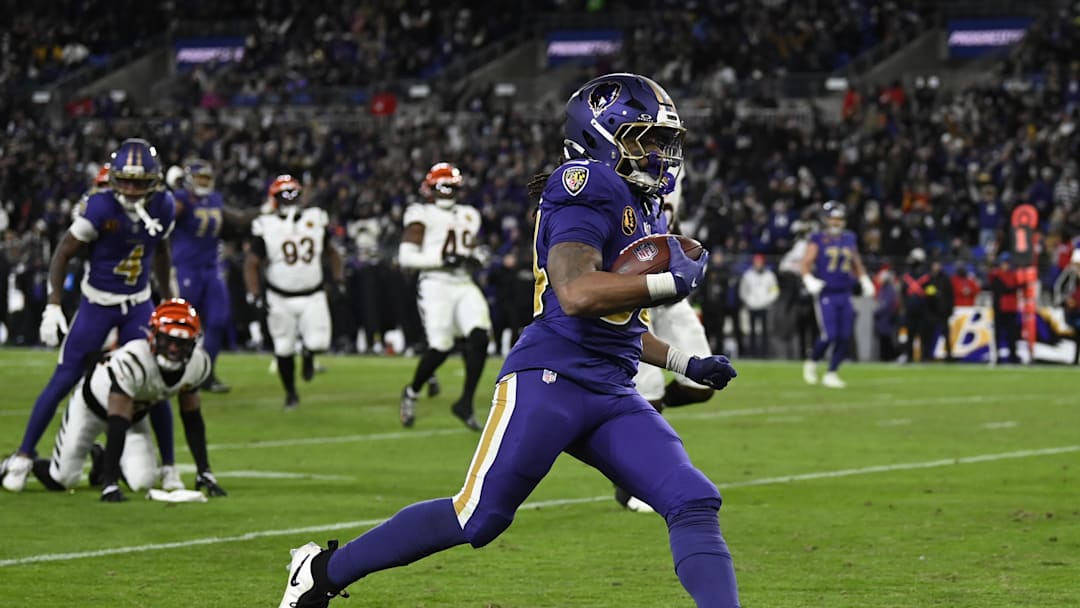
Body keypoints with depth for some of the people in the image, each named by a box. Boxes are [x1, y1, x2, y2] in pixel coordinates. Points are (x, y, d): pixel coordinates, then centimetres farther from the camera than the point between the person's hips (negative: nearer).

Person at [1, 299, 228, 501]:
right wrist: (110, 484, -43)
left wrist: (204, 472, -13)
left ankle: (102, 460, 20)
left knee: (143, 481, -14)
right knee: (62, 480, -8)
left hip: (134, 412, 5)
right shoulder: (132, 361, -44)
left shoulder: (196, 365, -25)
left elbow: (192, 420, -10)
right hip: (92, 403, -5)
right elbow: (117, 426, -41)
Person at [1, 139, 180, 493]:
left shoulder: (162, 207, -8)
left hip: (138, 305, 3)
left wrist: (169, 300, 17)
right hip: (97, 304, -3)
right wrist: (53, 306, -18)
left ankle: (168, 467, 11)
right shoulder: (101, 208, -21)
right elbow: (64, 254, -13)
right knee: (64, 380, -3)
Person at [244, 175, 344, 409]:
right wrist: (254, 293, -17)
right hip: (280, 299, -1)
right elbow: (252, 264, -6)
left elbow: (331, 252, 13)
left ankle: (308, 354, 23)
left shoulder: (315, 219, -2)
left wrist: (338, 277, 0)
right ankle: (290, 392, 27)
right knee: (284, 349, 4)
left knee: (317, 343, -15)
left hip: (312, 296, 1)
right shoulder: (266, 226, -10)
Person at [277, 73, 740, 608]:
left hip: (612, 398, 8)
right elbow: (577, 295, -24)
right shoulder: (586, 192, -9)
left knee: (695, 503, -8)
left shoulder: (638, 209, 20)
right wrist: (670, 281, -16)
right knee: (477, 518, -4)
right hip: (550, 380, -8)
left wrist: (686, 364, 21)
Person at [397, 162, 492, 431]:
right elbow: (406, 257, -10)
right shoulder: (422, 216, -2)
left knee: (480, 336, -16)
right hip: (435, 285, -6)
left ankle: (466, 403, -8)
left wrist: (476, 257, 5)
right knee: (440, 348, -13)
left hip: (464, 286, 6)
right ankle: (412, 392, 16)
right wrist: (442, 258, -17)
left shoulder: (467, 216, 19)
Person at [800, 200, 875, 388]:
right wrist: (809, 280, -22)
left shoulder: (849, 239, 13)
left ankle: (831, 374, 12)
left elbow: (857, 264, 25)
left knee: (844, 337, 0)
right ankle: (812, 363, 14)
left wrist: (864, 281, 14)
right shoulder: (818, 239, -2)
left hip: (845, 294, 5)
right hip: (826, 294, -5)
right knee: (829, 336, -12)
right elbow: (806, 263, -6)